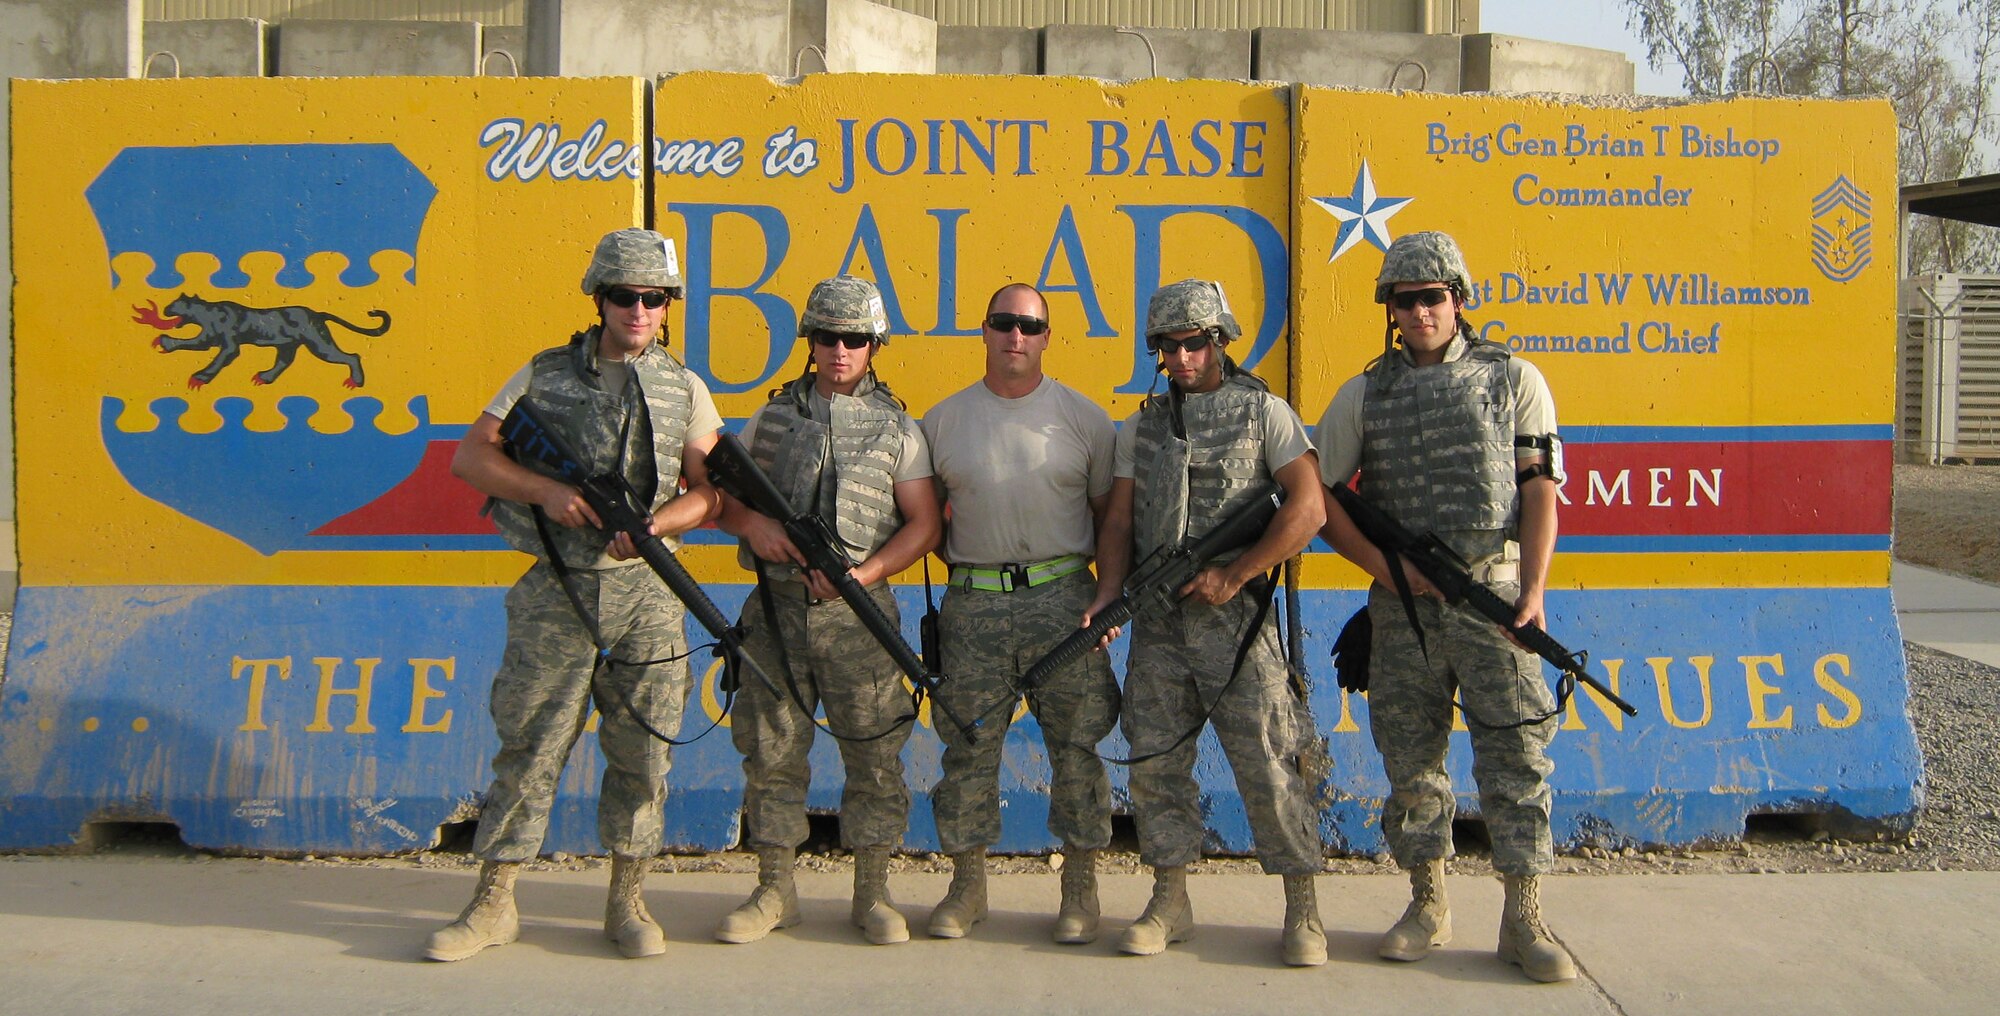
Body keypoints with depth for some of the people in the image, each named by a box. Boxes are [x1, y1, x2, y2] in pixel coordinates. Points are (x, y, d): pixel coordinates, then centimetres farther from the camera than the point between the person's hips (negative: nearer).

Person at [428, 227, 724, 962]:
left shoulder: (685, 390, 7)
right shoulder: (545, 375, 5)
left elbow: (710, 491, 3)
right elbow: (470, 458, 3)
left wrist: (650, 525, -16)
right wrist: (547, 491, -14)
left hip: (646, 590, 1)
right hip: (556, 590, -1)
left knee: (641, 750, 5)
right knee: (529, 745, 3)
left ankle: (627, 902, 19)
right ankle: (493, 905, 14)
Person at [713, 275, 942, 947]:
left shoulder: (896, 427, 5)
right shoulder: (773, 417, 11)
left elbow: (924, 524, 1)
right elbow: (723, 496, 14)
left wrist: (866, 572, -13)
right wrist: (752, 523, -8)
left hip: (858, 612, -2)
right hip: (777, 607, 2)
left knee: (874, 754, 1)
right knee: (772, 752, 6)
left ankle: (872, 893, 15)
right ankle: (774, 891, 19)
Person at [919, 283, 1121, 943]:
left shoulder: (1084, 417, 6)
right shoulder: (943, 420, 9)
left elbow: (1110, 515, 10)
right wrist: (960, 562, 3)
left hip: (1061, 597, -1)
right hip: (973, 602, 1)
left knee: (1076, 745, 1)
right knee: (969, 746, 6)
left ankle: (1080, 888, 13)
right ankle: (967, 885, 19)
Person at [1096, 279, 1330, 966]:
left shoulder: (1264, 412, 1)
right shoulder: (1140, 427, 15)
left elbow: (1308, 508, -9)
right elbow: (1119, 522, 12)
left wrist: (1234, 576, -12)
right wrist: (1109, 593, -5)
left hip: (1235, 617, -4)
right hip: (1157, 623, 5)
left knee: (1267, 766, -4)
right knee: (1155, 762, 6)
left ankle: (1303, 910, 8)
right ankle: (1170, 903, 19)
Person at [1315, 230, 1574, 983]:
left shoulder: (1513, 379, 6)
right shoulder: (1363, 394, 9)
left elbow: (1540, 490, 1)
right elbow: (1320, 495, 7)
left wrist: (1533, 589, -9)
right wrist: (1385, 567, -3)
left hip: (1491, 589, -2)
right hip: (1402, 600, 2)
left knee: (1516, 748, -3)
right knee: (1410, 756, 7)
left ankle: (1523, 918, 7)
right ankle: (1427, 904, 21)